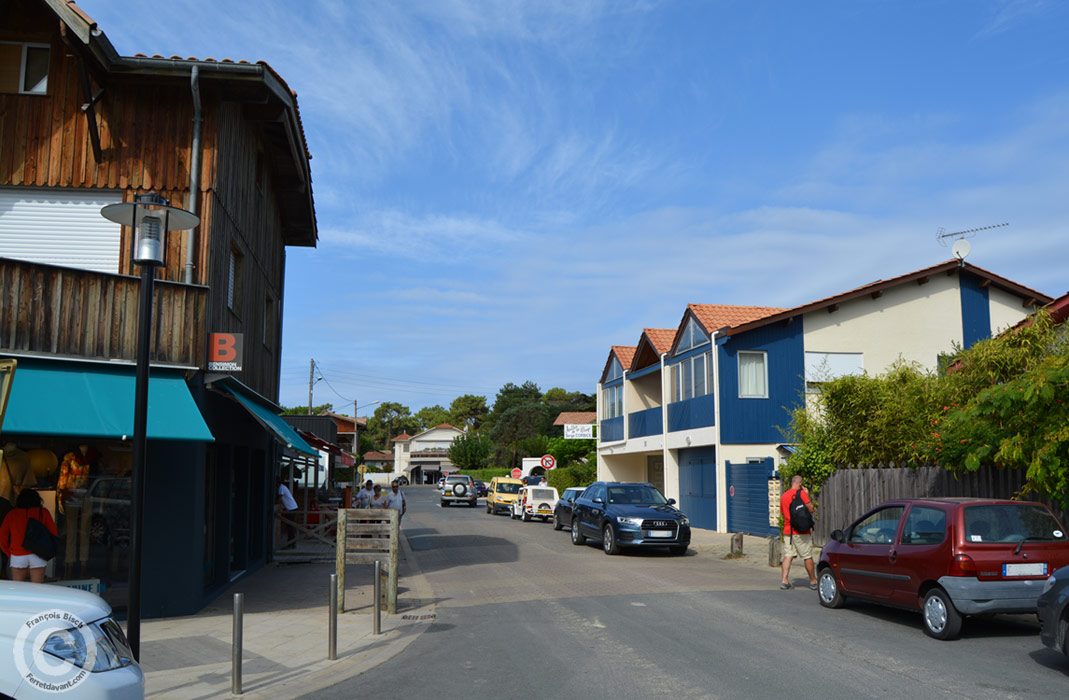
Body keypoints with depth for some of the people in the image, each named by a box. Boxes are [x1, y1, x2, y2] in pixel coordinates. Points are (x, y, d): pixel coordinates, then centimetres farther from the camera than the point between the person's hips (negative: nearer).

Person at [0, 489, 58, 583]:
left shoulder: (11, 514, 8)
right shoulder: (43, 513, 4)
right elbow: (53, 534, 1)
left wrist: (9, 553, 15)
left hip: (18, 556, 1)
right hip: (38, 556, -1)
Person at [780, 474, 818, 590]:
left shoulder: (783, 496, 11)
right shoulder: (801, 493, -9)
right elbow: (811, 509, -11)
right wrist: (807, 495, 0)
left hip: (787, 531, 5)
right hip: (802, 532, -5)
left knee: (788, 555, 3)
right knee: (808, 557, 5)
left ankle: (784, 580, -6)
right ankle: (813, 582, 14)